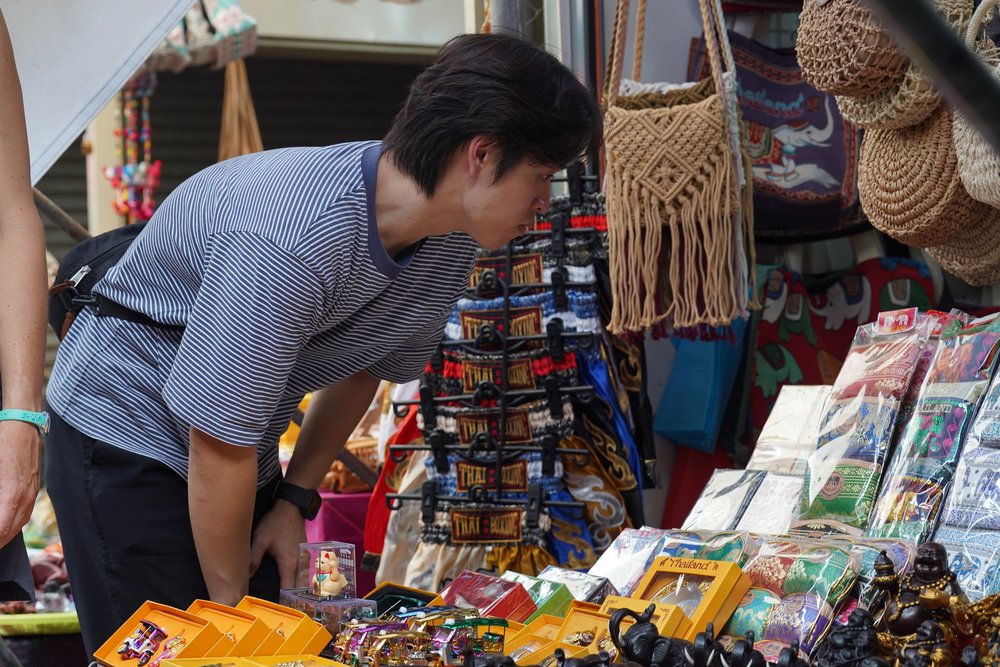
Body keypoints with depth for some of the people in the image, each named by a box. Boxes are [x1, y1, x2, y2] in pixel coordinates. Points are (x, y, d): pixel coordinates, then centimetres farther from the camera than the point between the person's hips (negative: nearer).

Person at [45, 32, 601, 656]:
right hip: (127, 424, -7)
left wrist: (295, 499, 5)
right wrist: (231, 603, -17)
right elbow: (219, 445, -28)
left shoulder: (451, 239, -9)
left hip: (241, 445, 8)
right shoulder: (290, 241, -35)